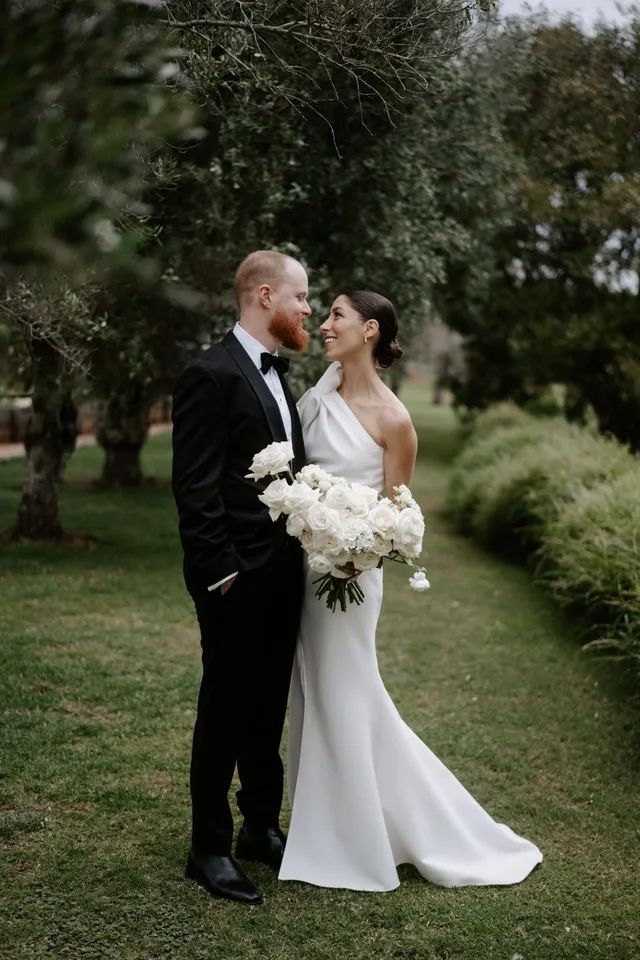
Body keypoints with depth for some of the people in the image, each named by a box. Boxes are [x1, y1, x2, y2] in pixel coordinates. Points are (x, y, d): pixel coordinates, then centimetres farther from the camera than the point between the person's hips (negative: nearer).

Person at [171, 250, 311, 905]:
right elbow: (195, 488, -18)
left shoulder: (275, 374, 13)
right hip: (237, 581, -8)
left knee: (268, 709, 18)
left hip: (282, 575, 8)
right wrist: (221, 573, -18)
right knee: (225, 713, 4)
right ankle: (209, 848, 20)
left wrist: (301, 553, 8)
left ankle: (262, 829, 33)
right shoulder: (212, 374, -15)